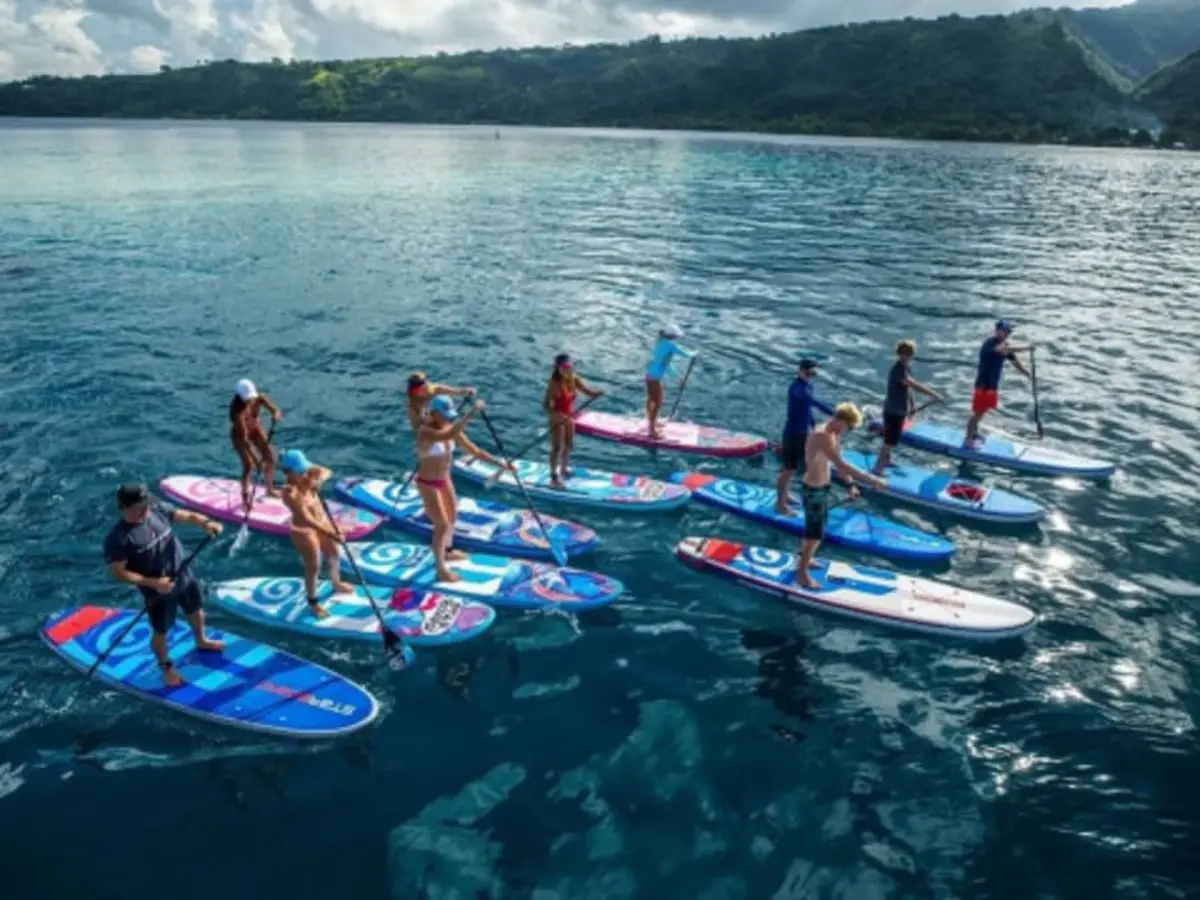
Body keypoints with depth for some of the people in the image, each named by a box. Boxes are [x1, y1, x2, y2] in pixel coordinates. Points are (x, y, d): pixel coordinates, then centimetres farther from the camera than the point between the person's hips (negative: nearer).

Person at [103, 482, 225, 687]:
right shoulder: (118, 539, -27)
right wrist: (153, 583, -29)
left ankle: (201, 641, 58)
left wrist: (206, 523, -27)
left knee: (196, 610, 29)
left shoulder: (159, 510, -13)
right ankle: (166, 668, 39)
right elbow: (119, 573, -25)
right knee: (160, 631, 14)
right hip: (158, 592, -6)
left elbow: (186, 515, -6)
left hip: (184, 577, 6)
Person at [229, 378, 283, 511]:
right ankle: (245, 497, 3)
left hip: (255, 429, 5)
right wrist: (256, 460, -43)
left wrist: (276, 415, -51)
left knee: (270, 458, 7)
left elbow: (277, 411, -24)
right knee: (249, 465, -14)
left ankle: (270, 490, 28)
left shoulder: (259, 399, -25)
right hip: (239, 434, -5)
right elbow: (244, 437, -39)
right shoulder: (237, 409, -38)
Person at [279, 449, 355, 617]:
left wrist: (318, 479, -31)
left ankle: (336, 584, 54)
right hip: (304, 531, -8)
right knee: (313, 567, 8)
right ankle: (312, 602, 33)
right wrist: (331, 534, -39)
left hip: (322, 521, 8)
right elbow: (307, 520, -36)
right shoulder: (290, 493, -34)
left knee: (333, 554, 26)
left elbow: (326, 471, -7)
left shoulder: (305, 475, -16)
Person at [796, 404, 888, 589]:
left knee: (815, 528, 24)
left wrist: (851, 484, 7)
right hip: (813, 490, -10)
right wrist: (872, 479, -34)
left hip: (822, 487, 10)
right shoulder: (821, 435, -28)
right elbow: (841, 465, -35)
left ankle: (804, 560, 43)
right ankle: (801, 573, 15)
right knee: (815, 533, 1)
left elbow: (839, 463, 13)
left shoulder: (833, 434, 3)